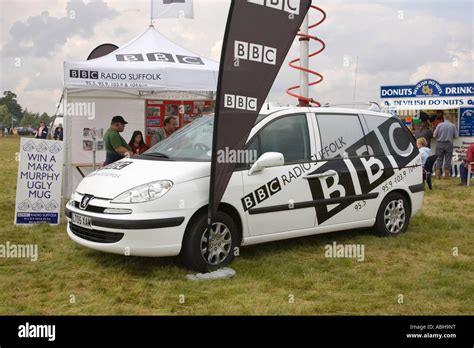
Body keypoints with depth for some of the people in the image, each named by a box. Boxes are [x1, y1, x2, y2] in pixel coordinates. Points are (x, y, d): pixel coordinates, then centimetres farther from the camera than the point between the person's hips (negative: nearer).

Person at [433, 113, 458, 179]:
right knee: (448, 160, 6)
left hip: (440, 144, 0)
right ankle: (446, 175, 9)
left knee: (439, 159, 6)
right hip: (449, 144, 0)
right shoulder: (453, 126, -3)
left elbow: (434, 135, -4)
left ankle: (438, 175, 5)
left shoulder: (439, 125, -5)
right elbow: (456, 136, 2)